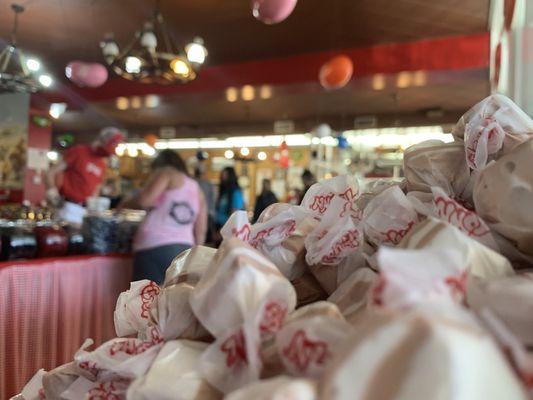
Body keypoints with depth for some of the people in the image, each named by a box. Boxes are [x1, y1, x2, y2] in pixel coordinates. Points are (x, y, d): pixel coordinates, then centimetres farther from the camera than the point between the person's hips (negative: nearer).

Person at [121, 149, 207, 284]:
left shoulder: (167, 172, 9)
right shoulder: (197, 190, 25)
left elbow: (145, 200, -6)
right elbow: (200, 232, 19)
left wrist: (125, 204, 11)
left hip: (155, 245, -6)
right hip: (184, 249, 6)